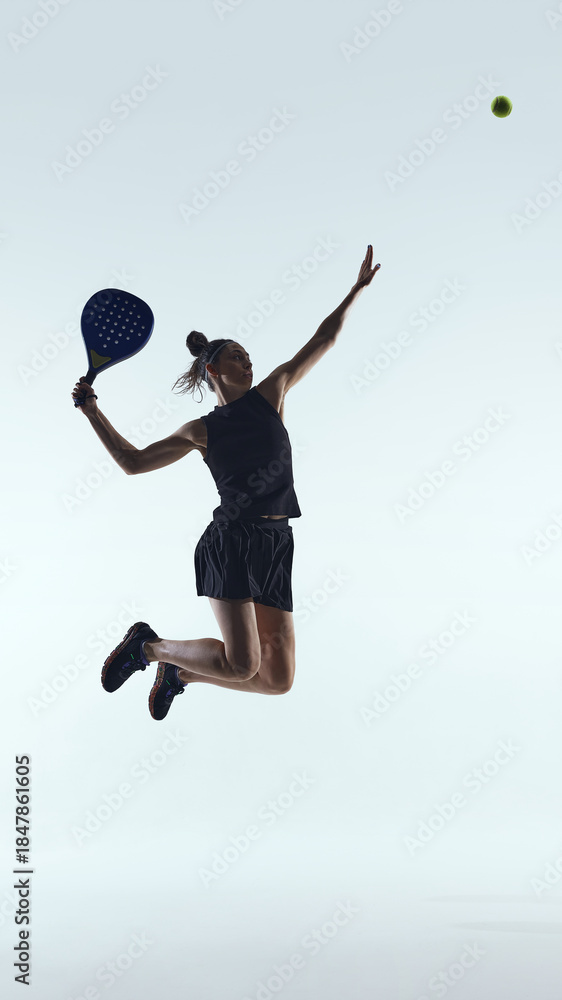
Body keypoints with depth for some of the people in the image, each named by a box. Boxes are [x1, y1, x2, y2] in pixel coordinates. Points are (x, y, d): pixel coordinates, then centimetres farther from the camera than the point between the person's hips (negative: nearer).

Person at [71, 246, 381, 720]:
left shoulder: (271, 393, 16)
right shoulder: (201, 431, 9)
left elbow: (324, 340, 19)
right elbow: (133, 461, 14)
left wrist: (358, 288, 19)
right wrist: (92, 410, 10)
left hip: (276, 545, 4)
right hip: (230, 543, -4)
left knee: (279, 679, 2)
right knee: (241, 665, -18)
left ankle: (179, 672, 24)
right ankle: (149, 645, 7)